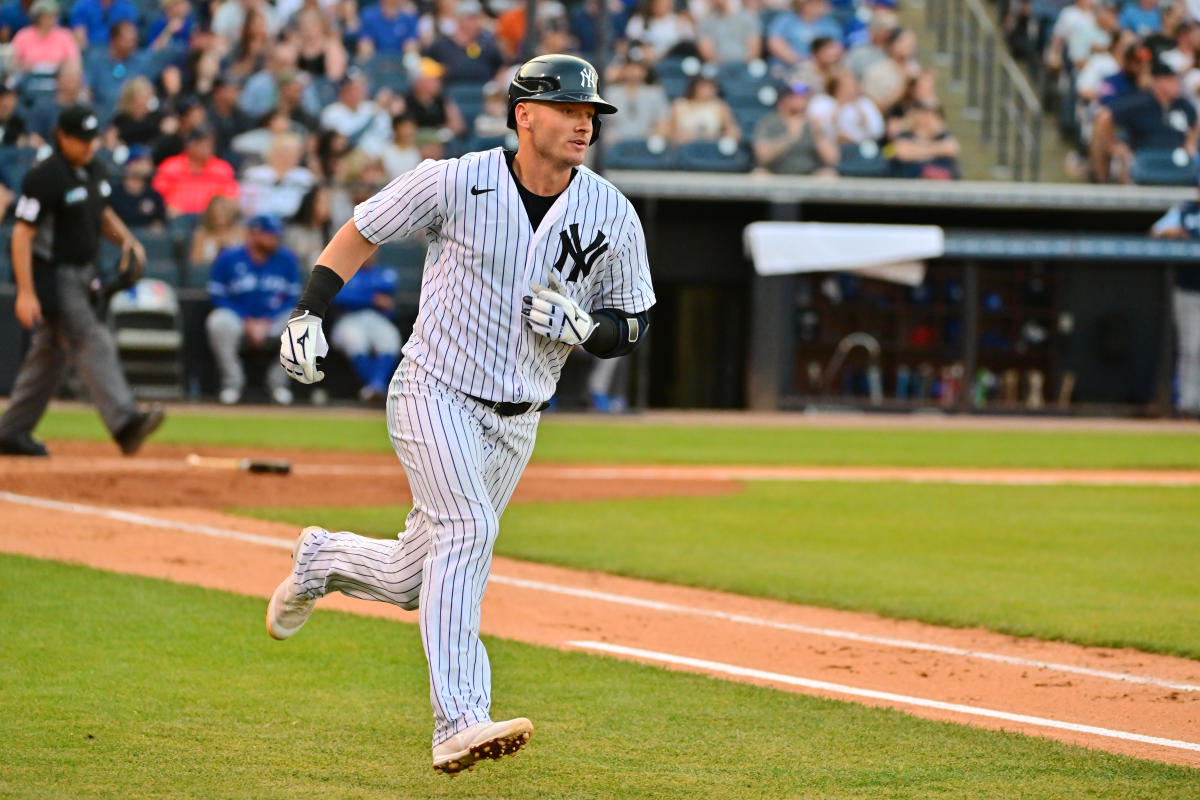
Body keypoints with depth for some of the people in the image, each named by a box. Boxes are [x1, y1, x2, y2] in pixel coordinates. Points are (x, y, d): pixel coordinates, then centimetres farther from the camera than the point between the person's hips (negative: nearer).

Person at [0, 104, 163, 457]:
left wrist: (126, 238, 3)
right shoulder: (45, 178, -18)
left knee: (51, 355, 14)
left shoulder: (93, 170, 8)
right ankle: (124, 422, -30)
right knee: (91, 344, -19)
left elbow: (102, 213, 24)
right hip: (53, 276, -9)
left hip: (80, 274, 9)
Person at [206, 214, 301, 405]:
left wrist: (267, 323, -13)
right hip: (239, 320, -2)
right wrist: (247, 322, -15)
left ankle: (278, 381, -6)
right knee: (219, 322, -35)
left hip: (273, 321, 2)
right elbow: (218, 296, -4)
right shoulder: (229, 259, -6)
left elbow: (292, 298, 2)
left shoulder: (286, 259, 0)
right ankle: (232, 381, -15)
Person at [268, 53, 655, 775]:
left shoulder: (613, 215, -4)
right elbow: (362, 232, 2)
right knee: (468, 530, -27)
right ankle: (459, 725, -32)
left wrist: (581, 326, -17)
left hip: (514, 424, 5)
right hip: (435, 395, -5)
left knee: (411, 581, 10)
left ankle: (323, 559, 44)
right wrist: (309, 314, -8)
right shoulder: (457, 183, -12)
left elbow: (632, 329, 5)